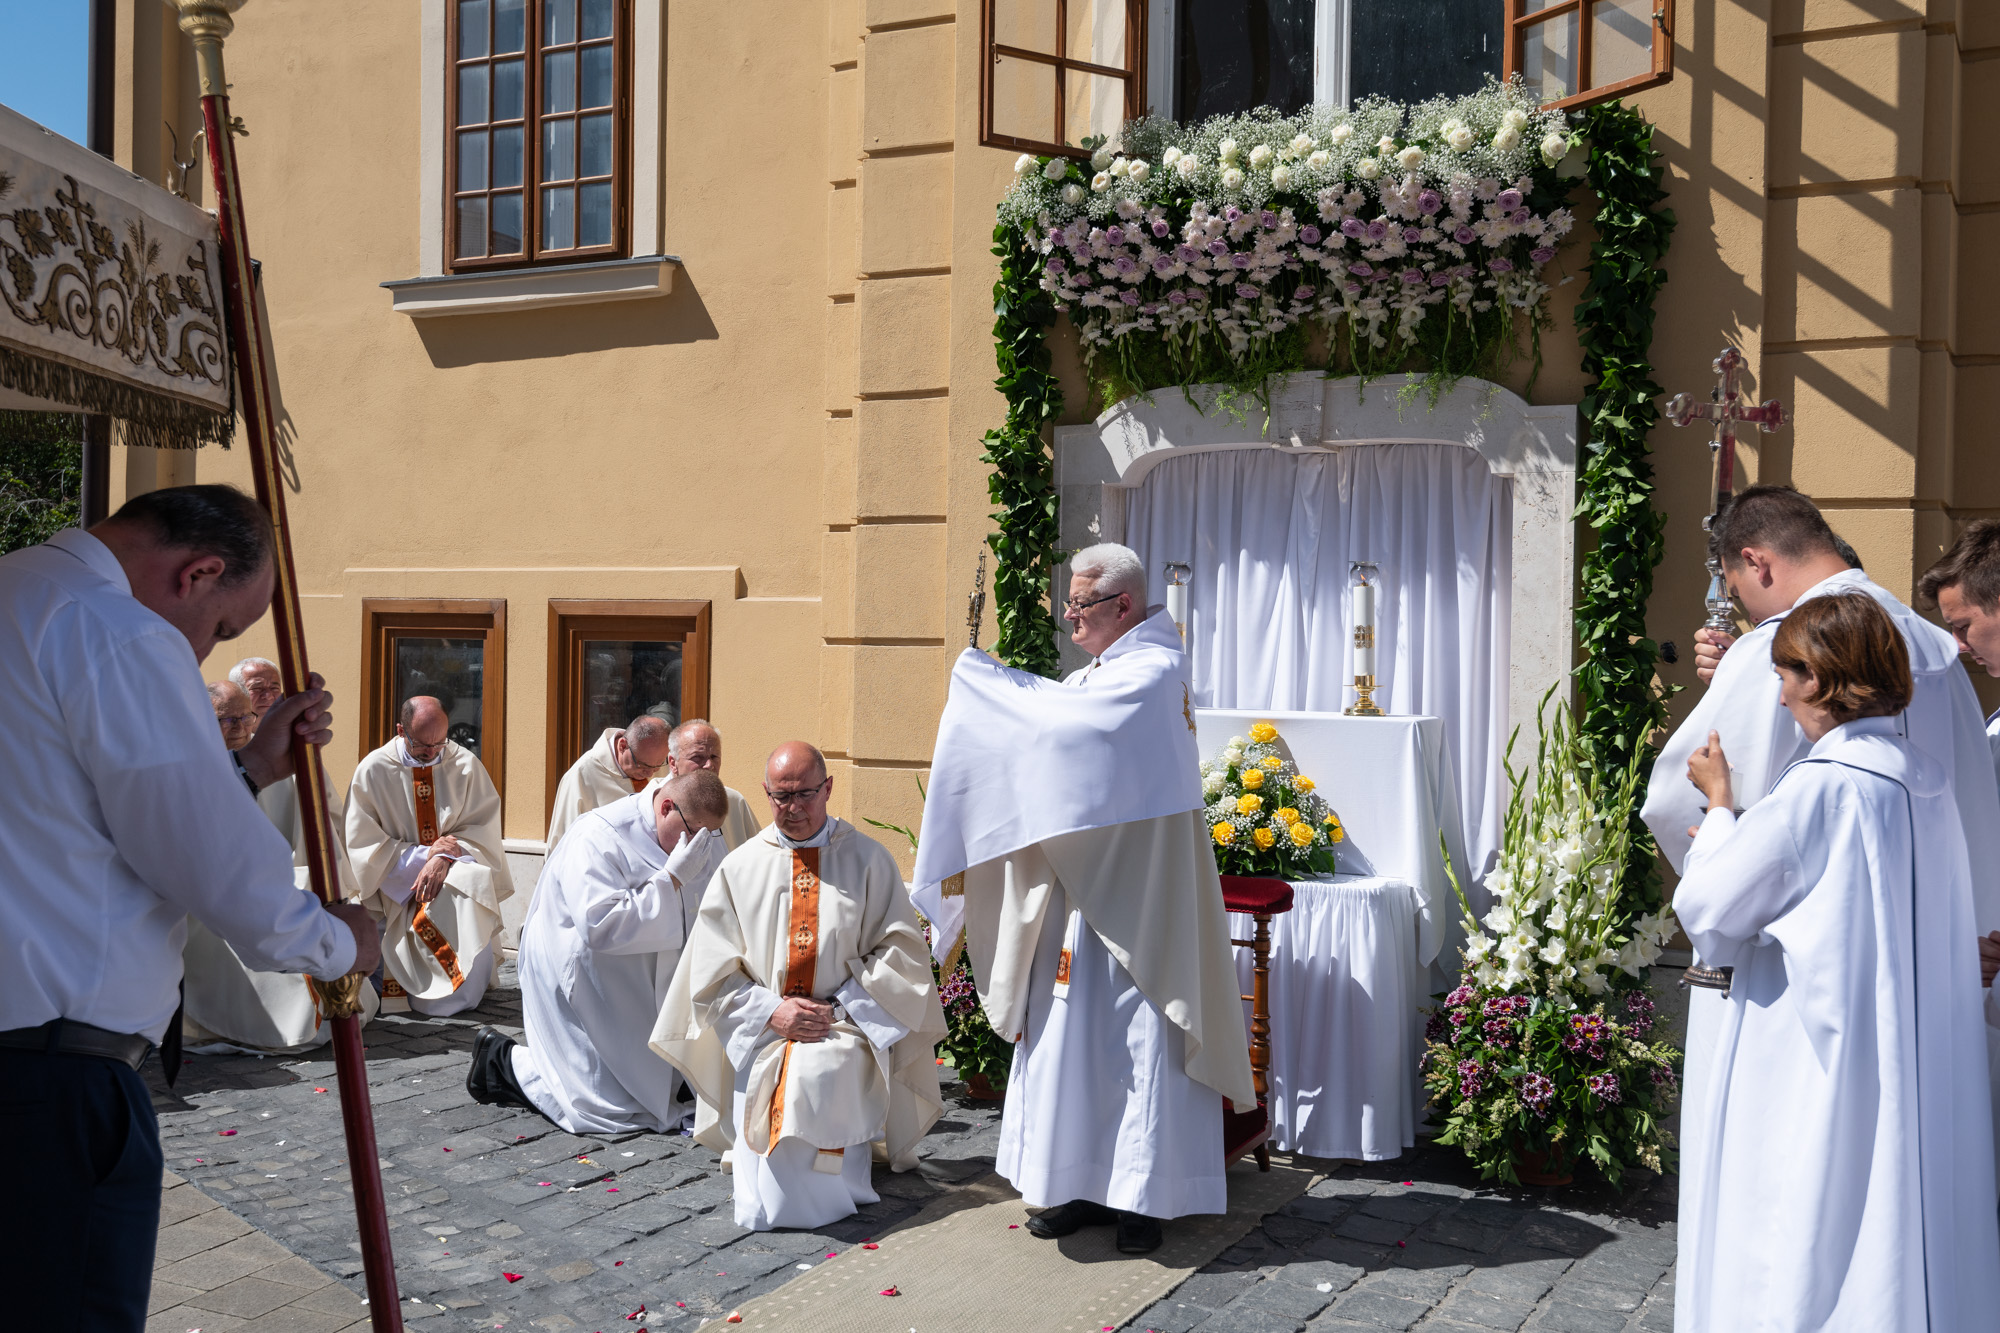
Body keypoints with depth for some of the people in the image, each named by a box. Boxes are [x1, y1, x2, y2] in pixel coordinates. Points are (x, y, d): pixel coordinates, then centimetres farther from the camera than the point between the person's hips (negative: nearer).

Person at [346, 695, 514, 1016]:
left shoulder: (465, 764, 1)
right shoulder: (373, 769, -2)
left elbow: (483, 829, -1)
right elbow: (362, 844, -4)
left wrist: (445, 858, -19)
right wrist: (422, 854, -13)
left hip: (455, 873, 1)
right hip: (398, 886, -1)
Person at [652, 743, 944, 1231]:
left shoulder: (868, 860, 6)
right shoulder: (739, 868, 10)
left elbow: (901, 952, 2)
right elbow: (712, 974, 8)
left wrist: (839, 1007, -9)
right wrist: (771, 1011, -9)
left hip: (847, 1031, -1)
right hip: (761, 1036, 1)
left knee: (815, 1076, -38)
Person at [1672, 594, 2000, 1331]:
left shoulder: (1818, 789, -19)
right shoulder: (1928, 781, 4)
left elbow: (1707, 906, -11)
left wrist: (1720, 806, 4)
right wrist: (1742, 832, 22)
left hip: (1814, 1073, -7)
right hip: (1918, 1076, 8)